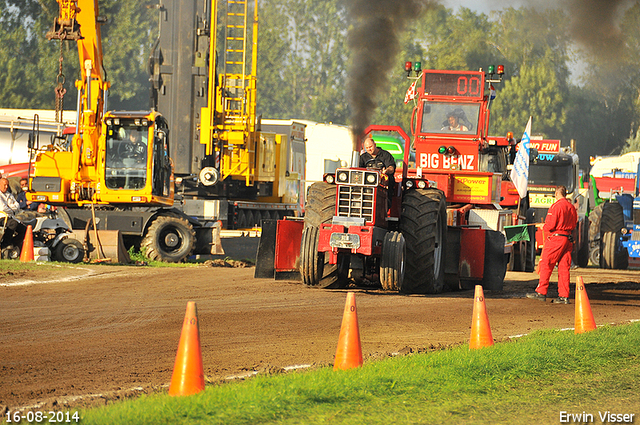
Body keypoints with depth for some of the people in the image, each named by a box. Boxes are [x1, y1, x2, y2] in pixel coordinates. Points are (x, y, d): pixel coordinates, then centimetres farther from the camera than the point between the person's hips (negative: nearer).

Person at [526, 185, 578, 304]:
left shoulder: (556, 206, -10)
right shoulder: (572, 207, 13)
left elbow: (550, 225, -13)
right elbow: (574, 225, 19)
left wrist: (544, 227, 7)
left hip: (556, 238, -7)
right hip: (568, 239, 7)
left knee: (546, 264, -2)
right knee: (564, 267, 6)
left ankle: (541, 292, -3)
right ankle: (564, 296, 3)